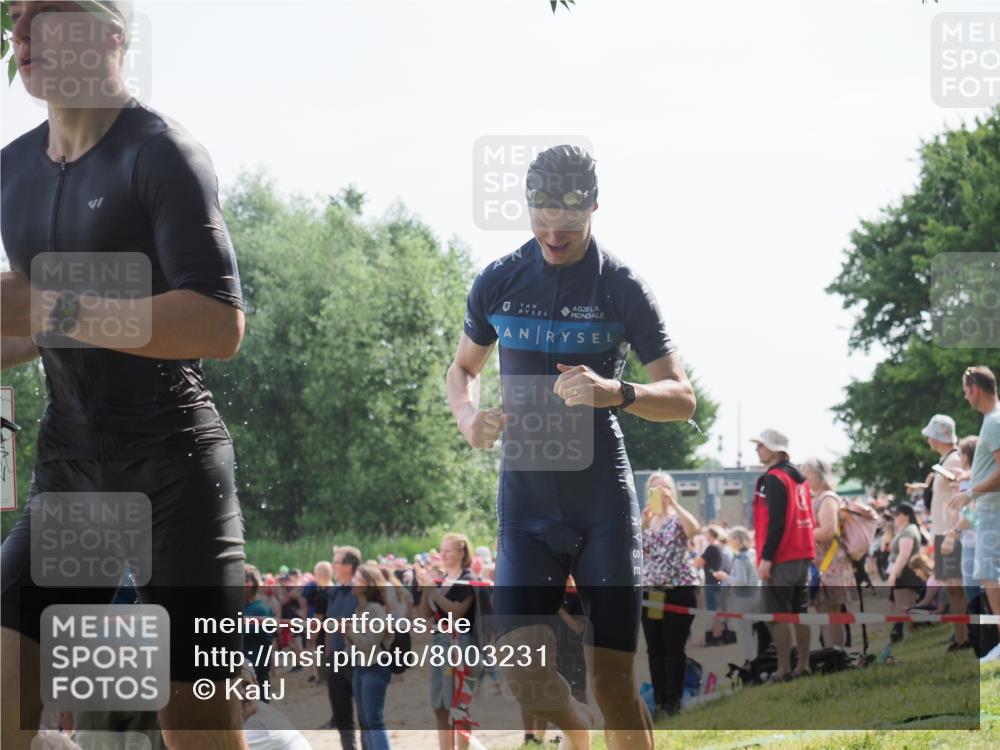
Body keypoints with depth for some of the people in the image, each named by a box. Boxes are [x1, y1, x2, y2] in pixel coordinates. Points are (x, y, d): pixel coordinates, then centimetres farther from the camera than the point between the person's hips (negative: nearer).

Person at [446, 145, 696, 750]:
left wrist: (617, 393, -25)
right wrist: (469, 416, -3)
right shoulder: (498, 283, 5)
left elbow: (682, 398, -4)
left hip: (603, 500, -2)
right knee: (523, 669, -7)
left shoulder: (621, 287, -4)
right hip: (526, 498, 2)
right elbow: (464, 368, 20)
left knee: (613, 682, -7)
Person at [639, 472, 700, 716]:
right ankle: (658, 700, 12)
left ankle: (674, 702, -1)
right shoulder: (644, 520, 12)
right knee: (654, 649, 5)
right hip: (650, 591, 4)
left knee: (675, 648, -4)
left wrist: (672, 502, -20)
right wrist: (643, 523, -14)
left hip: (679, 589, -4)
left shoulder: (679, 517, 2)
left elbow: (694, 529, -22)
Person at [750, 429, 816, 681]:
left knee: (778, 615, -6)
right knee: (799, 613, 13)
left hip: (781, 559, -9)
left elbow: (776, 522, -20)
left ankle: (784, 670, -7)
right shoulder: (798, 477, 16)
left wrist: (766, 558, -20)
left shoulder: (774, 479, -13)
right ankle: (803, 666, 15)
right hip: (803, 556, 9)